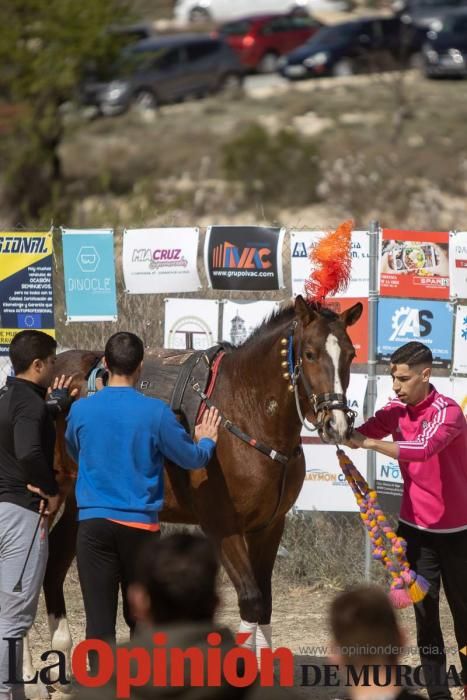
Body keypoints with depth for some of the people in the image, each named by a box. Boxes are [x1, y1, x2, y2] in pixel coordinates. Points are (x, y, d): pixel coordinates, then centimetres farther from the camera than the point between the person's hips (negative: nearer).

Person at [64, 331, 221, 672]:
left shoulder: (80, 410, -2)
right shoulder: (156, 412, -8)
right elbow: (191, 458, 3)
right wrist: (206, 441, 25)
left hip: (94, 524, 0)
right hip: (140, 525, 0)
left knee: (99, 619, -2)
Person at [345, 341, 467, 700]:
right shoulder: (396, 410, 1)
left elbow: (423, 448, -37)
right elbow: (362, 434, -11)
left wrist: (368, 442, -40)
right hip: (415, 527, 5)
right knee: (425, 612, 3)